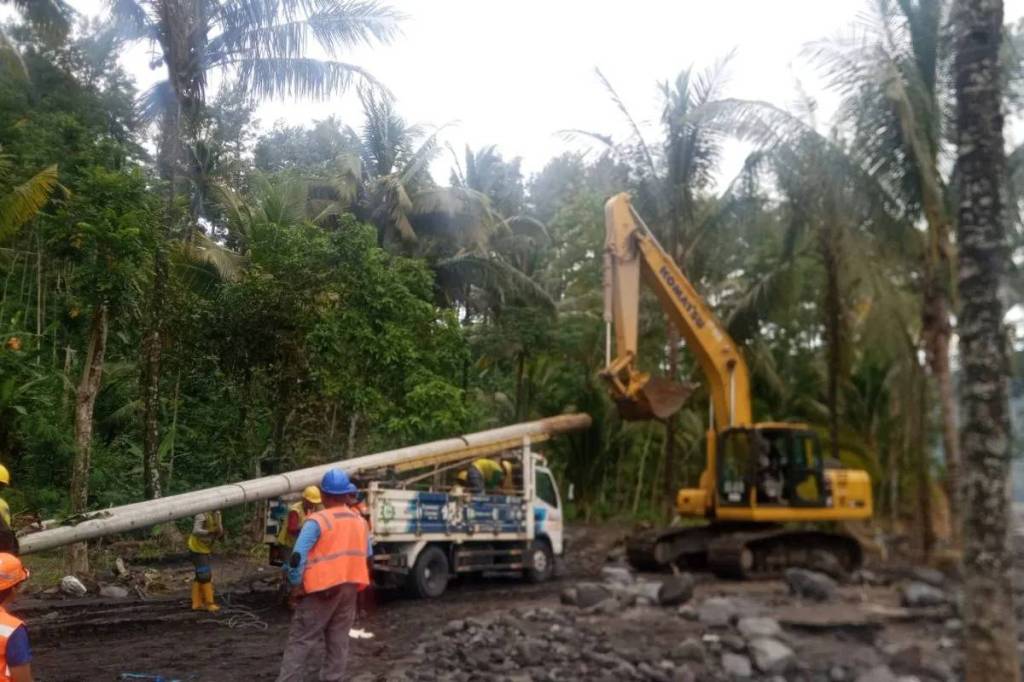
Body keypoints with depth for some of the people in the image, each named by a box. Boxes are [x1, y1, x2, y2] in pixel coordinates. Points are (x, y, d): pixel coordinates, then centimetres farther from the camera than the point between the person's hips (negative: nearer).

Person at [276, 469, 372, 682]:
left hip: (321, 588, -5)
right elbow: (368, 556, 16)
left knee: (300, 640, 1)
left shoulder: (317, 520, -13)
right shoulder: (360, 521, 6)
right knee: (339, 640, 14)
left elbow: (298, 556, -19)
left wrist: (297, 584, -9)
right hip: (349, 587, 5)